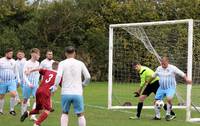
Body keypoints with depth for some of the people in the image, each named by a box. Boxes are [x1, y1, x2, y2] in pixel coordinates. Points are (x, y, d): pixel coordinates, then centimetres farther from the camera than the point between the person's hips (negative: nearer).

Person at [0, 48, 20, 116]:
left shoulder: (13, 61, 6)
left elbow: (16, 71, 15)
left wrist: (18, 80, 12)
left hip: (12, 81, 1)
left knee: (13, 94, -17)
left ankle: (12, 109, -4)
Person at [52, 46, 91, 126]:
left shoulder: (62, 63, 0)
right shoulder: (80, 63, 4)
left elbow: (59, 76, -15)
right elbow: (88, 77, 4)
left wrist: (55, 87, -5)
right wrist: (83, 85, 21)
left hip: (66, 93, 0)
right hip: (78, 93, 0)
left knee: (65, 113, 17)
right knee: (80, 114, 7)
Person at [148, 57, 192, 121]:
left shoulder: (173, 68, -10)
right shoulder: (159, 69, 4)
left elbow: (182, 74, -9)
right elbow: (153, 76, 21)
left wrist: (186, 79, -20)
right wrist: (148, 82, 30)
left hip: (170, 88, -5)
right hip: (161, 88, 5)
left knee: (169, 99, -30)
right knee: (156, 101, 0)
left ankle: (168, 114, -12)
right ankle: (157, 116, 18)